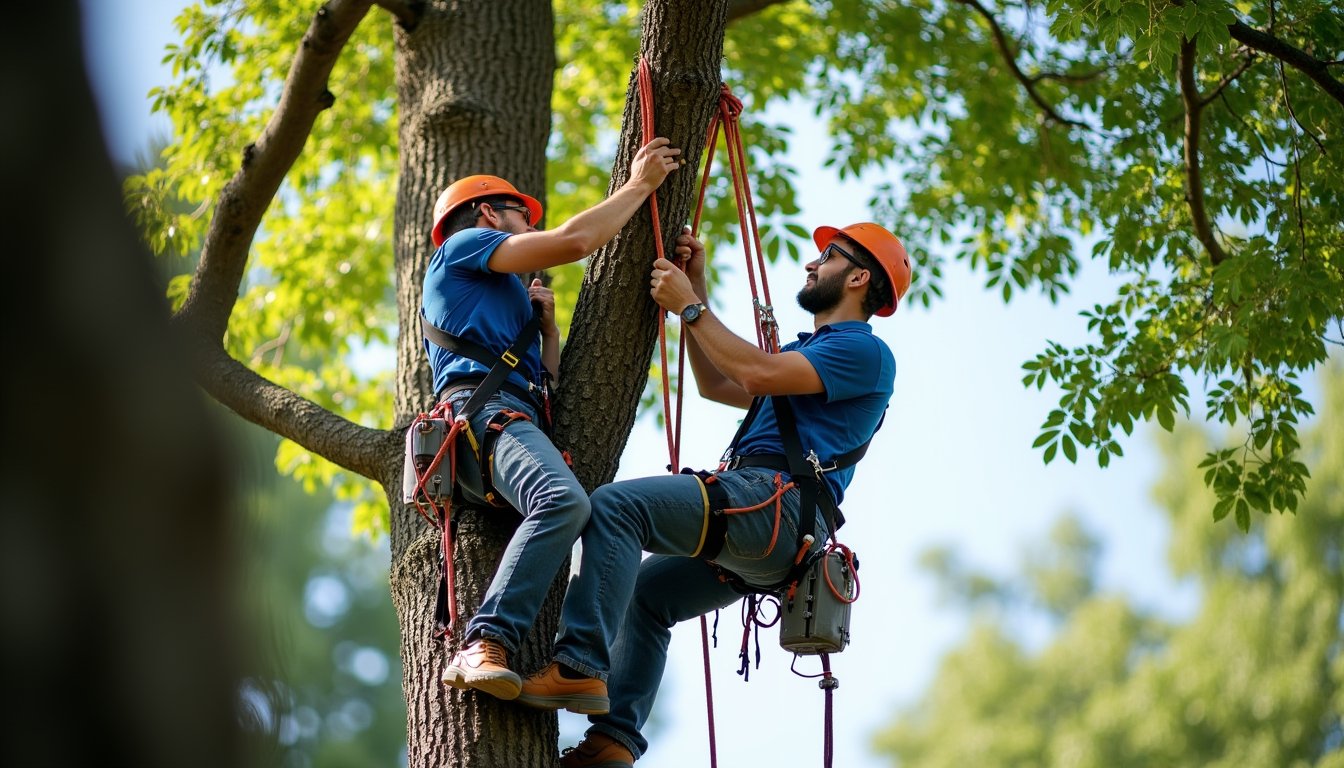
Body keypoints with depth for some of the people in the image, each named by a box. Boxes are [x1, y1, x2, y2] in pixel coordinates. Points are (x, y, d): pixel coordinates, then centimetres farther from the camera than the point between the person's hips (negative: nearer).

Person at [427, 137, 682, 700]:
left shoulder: (497, 294, 42)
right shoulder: (466, 244, 16)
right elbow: (573, 241, 2)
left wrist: (546, 323, 25)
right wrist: (638, 185, 12)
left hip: (519, 415, 10)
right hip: (484, 406, -10)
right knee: (564, 501, -37)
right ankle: (483, 647, -44)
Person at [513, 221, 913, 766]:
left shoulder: (864, 351, 0)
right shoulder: (812, 349, 33)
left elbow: (759, 374, -14)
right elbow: (716, 385, 33)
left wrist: (689, 307, -5)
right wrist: (695, 288, 29)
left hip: (771, 501, -11)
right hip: (760, 541, 11)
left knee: (615, 506, -23)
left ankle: (581, 666, -31)